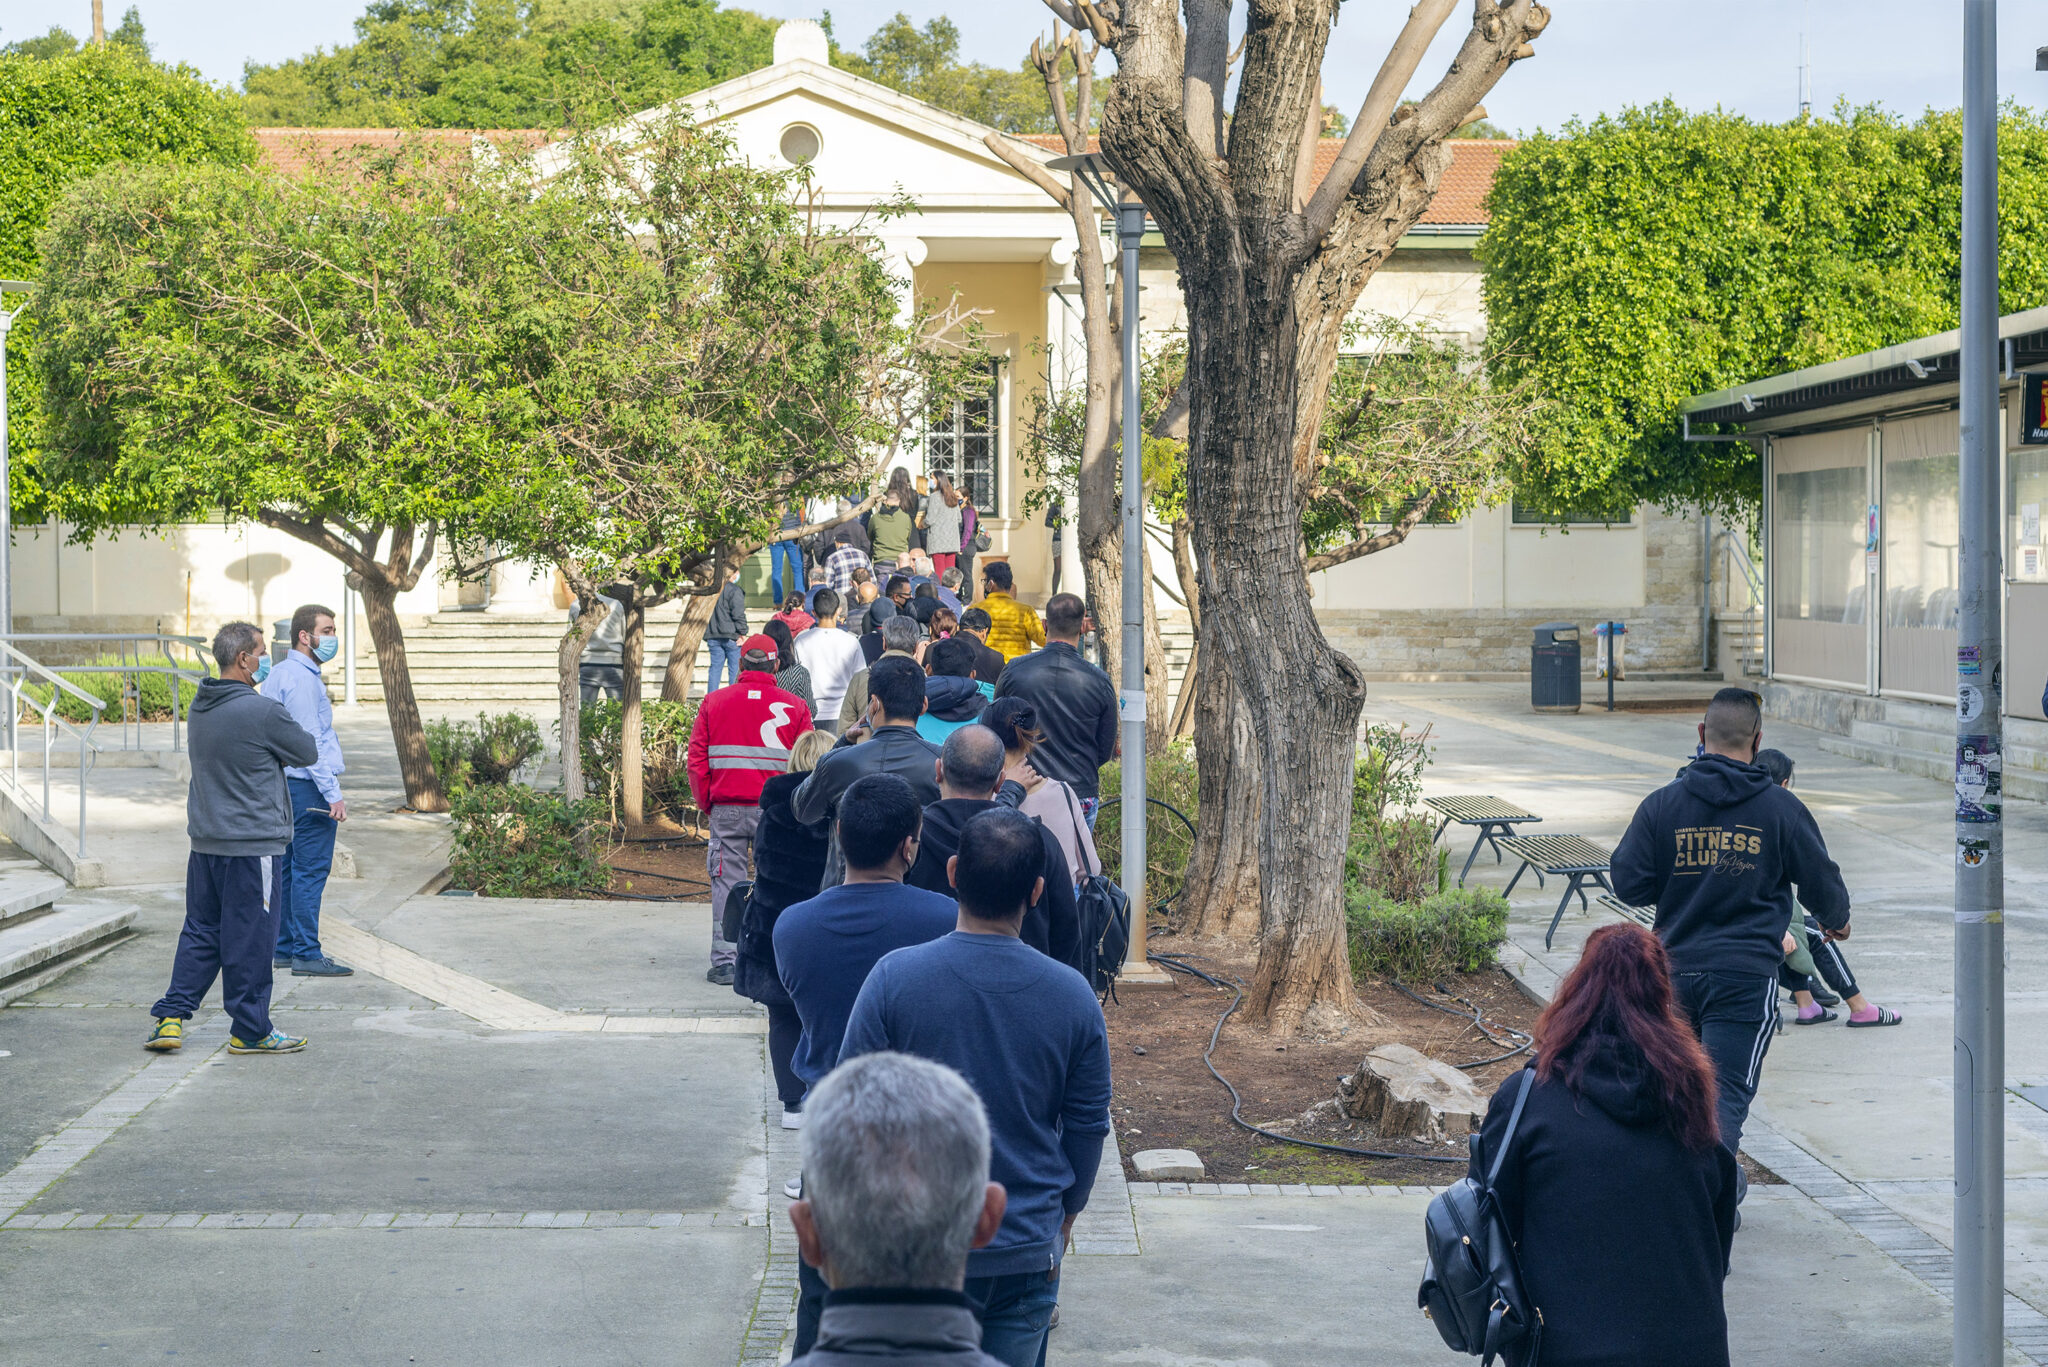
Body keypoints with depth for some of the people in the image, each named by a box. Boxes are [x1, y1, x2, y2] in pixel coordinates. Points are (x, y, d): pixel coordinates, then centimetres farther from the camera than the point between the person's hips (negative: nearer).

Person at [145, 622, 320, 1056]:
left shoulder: (199, 707, 7)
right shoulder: (263, 712, -17)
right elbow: (308, 753, -4)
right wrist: (281, 752, 14)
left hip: (205, 842, 8)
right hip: (253, 845, -7)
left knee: (200, 932, 16)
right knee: (249, 940, 2)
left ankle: (169, 1017, 11)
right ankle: (250, 1031, 10)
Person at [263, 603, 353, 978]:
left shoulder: (279, 674, 16)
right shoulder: (301, 677, -16)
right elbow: (310, 741, -19)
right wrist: (333, 793, -19)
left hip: (285, 784, 10)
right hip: (309, 786, -10)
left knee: (288, 869, 13)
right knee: (311, 871, -8)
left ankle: (284, 948, 18)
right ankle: (306, 954, -7)